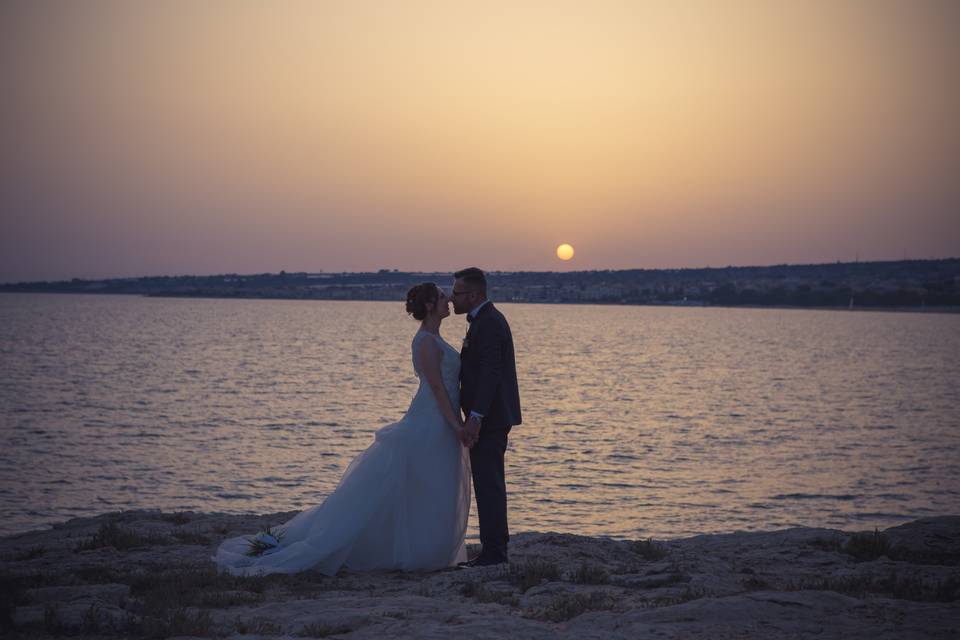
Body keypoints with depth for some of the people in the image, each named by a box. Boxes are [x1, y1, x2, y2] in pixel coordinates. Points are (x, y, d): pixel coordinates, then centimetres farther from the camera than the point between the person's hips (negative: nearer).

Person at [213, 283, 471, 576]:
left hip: (440, 430, 10)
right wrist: (456, 425, -21)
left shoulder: (433, 339, 15)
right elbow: (436, 386, -20)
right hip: (430, 428, -10)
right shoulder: (426, 341, -16)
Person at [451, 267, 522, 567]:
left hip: (488, 418, -11)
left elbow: (489, 373, -24)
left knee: (488, 484, -7)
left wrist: (475, 417, -28)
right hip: (492, 417, 11)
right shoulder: (487, 319, 16)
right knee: (489, 483, 14)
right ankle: (495, 549, 19)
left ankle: (493, 551, -4)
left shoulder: (488, 323, -17)